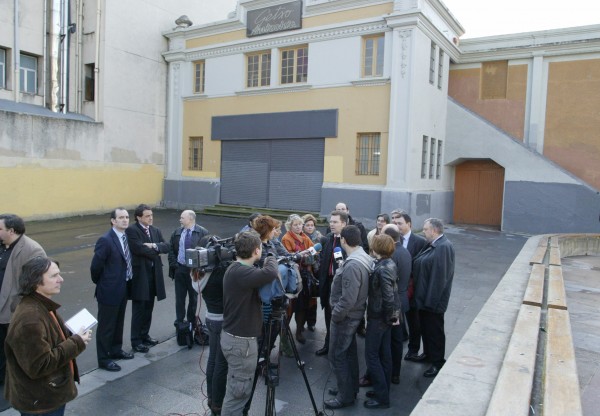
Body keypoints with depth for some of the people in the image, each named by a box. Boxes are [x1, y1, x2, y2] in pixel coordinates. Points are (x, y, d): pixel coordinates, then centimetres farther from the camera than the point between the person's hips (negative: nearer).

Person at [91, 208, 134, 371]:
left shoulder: (126, 237, 4)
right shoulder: (105, 240, -20)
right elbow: (95, 267, -17)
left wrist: (128, 279, 9)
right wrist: (100, 283, -4)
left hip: (123, 289, 8)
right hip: (109, 290, -8)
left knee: (118, 322, 22)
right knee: (106, 326, 7)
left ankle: (116, 350, 40)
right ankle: (103, 359, 21)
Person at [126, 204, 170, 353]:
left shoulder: (155, 230, 11)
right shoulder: (131, 230, -10)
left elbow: (166, 247, 2)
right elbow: (139, 248, -23)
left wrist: (154, 245, -16)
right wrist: (155, 251, -9)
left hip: (154, 273, 7)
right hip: (140, 274, -7)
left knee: (149, 308, 16)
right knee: (139, 309, 1)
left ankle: (145, 335, 30)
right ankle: (136, 340, 12)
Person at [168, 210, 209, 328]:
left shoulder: (203, 233, -8)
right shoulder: (177, 233, 6)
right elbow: (171, 250, 8)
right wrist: (174, 265, -2)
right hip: (179, 269, 3)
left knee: (194, 298, 9)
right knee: (179, 297, 9)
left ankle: (192, 322, 22)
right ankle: (179, 322, 20)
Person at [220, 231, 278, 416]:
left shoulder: (236, 269, 7)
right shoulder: (240, 272, -24)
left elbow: (260, 278, 15)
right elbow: (270, 274, -38)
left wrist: (268, 263, 2)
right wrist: (271, 258, -17)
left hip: (236, 337, 10)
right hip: (241, 341, -10)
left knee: (236, 389, 20)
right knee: (238, 392, 2)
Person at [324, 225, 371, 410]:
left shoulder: (352, 265, -28)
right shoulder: (364, 258, 3)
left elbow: (348, 299, -28)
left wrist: (335, 314, -16)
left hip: (345, 316, -10)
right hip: (354, 314, 10)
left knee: (337, 355, 2)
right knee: (349, 352, 20)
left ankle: (346, 396, 13)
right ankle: (351, 388, 33)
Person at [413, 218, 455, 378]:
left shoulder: (443, 247, -23)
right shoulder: (432, 245, 7)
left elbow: (440, 277, -26)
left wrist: (431, 300, -24)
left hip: (433, 299, -9)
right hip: (424, 296, 9)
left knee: (434, 330, 6)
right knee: (425, 327, 22)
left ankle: (438, 363, 21)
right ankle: (429, 354, 39)